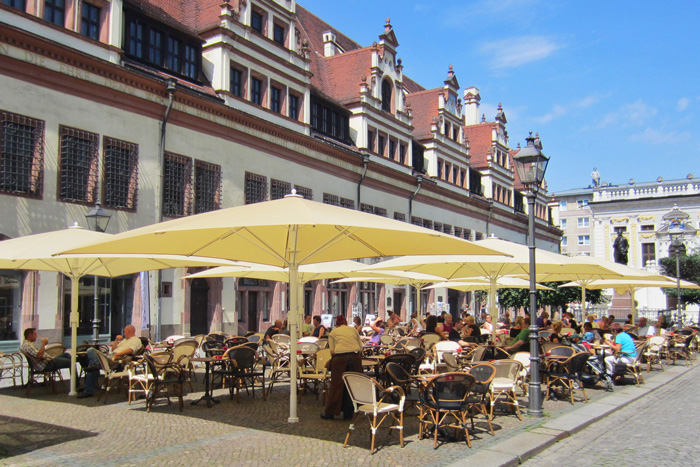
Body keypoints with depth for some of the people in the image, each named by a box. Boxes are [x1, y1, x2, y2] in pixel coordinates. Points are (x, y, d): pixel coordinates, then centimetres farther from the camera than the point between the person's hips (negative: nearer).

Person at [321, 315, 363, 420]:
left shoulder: (333, 332, 18)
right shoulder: (353, 330, 23)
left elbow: (332, 351, 9)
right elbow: (361, 347, 16)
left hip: (340, 357, -2)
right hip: (355, 357, 2)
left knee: (336, 386, 5)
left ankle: (329, 412, 13)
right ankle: (348, 412, 18)